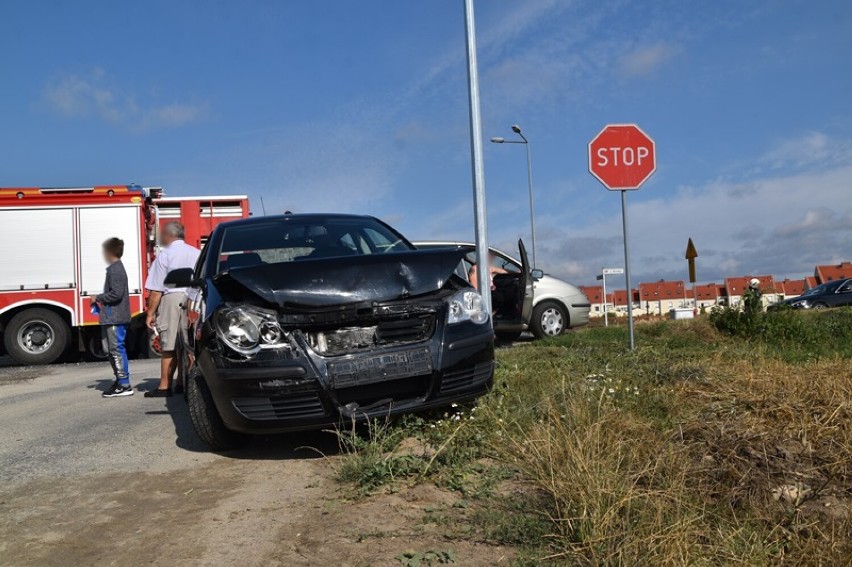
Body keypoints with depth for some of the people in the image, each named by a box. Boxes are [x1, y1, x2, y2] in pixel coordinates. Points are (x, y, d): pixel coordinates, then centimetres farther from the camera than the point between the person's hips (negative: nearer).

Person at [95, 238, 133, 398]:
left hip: (115, 318, -11)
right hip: (112, 317, 11)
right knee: (113, 350, 16)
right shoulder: (115, 268, 18)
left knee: (117, 349, -8)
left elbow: (116, 294, -22)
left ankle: (124, 385, -5)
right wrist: (100, 300, 13)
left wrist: (98, 298, -11)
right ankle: (120, 380, 24)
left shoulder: (115, 270, -15)